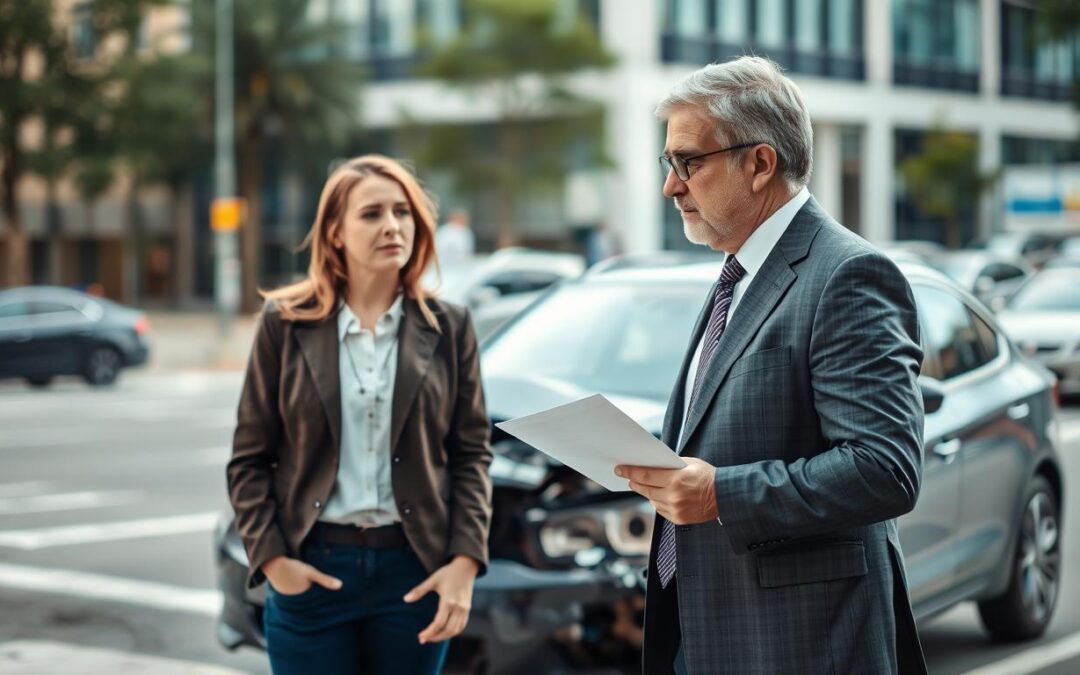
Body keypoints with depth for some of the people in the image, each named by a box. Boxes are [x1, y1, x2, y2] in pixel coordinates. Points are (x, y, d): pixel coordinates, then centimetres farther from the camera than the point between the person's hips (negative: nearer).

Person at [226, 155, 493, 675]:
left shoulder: (448, 329, 4)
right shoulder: (286, 323, 1)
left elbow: (471, 454, 4)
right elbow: (249, 459, 2)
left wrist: (465, 562, -6)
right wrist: (270, 557, -8)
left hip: (416, 572, 1)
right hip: (311, 571, -1)